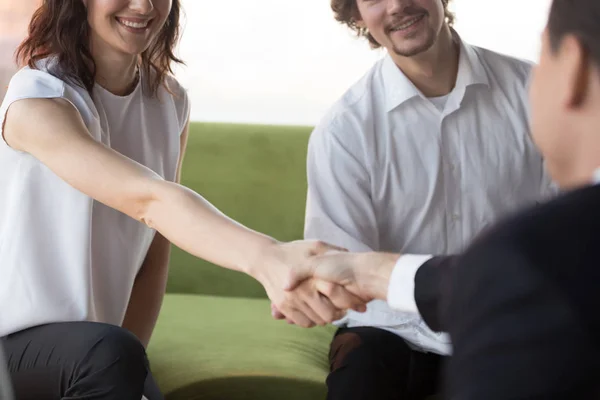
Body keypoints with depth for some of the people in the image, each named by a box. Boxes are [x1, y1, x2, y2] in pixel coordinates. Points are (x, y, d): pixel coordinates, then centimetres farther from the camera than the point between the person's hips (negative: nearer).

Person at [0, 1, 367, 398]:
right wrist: (265, 259, -49)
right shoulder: (36, 99, -19)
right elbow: (148, 201, -34)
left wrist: (128, 364, -12)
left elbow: (154, 253, 1)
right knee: (110, 355, -33)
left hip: (103, 339, 6)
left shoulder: (170, 102, 2)